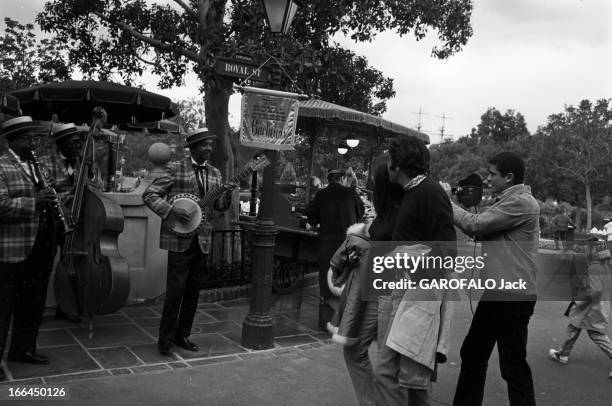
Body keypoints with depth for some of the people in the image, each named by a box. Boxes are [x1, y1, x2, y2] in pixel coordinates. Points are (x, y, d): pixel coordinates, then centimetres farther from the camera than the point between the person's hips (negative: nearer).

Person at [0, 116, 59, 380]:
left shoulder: (39, 168, 17)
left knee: (34, 301, 16)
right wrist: (34, 201, -26)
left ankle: (23, 348, 32)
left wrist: (52, 197, 12)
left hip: (41, 246, 8)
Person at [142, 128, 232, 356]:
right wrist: (171, 211, -20)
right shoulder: (175, 169, -5)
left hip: (203, 241, 5)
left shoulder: (214, 173, 12)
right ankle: (165, 339, 10)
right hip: (180, 239, -5)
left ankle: (182, 335, 24)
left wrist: (227, 194, -10)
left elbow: (220, 207, 10)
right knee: (175, 290, -4)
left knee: (193, 291, 11)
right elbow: (149, 195, -8)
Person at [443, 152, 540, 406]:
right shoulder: (507, 202, 17)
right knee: (472, 354, 15)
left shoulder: (521, 202, -15)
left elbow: (475, 226, -18)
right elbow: (481, 232, 14)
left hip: (512, 296, -10)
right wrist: (460, 203, 2)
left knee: (513, 366, 1)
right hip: (496, 293, 10)